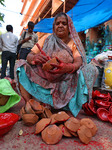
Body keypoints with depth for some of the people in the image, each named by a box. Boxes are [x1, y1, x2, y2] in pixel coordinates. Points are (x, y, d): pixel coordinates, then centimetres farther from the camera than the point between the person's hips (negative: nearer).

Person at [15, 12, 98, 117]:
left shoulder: (74, 42, 5)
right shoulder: (46, 39, 8)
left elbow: (79, 62, -12)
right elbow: (29, 55, 0)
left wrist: (67, 67, -36)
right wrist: (34, 58, -26)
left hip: (66, 82, -1)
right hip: (43, 80, 2)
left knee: (91, 69, -20)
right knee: (21, 65, -12)